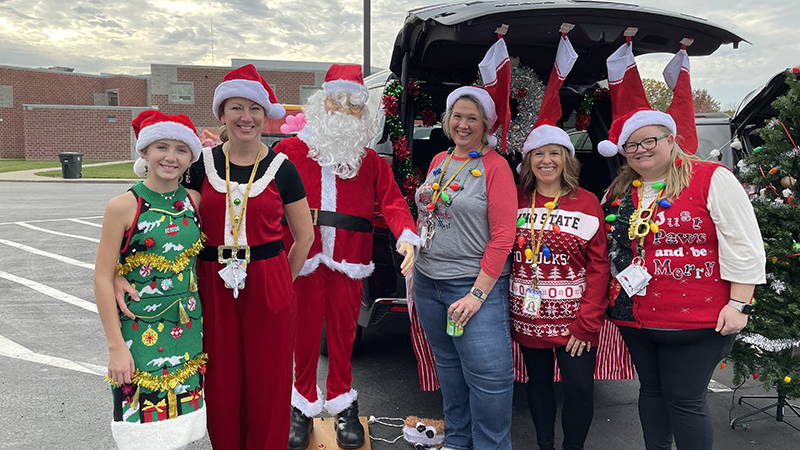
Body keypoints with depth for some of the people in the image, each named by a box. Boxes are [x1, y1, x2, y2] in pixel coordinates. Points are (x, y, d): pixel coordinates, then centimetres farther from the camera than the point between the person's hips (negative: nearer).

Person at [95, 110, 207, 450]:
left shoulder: (194, 202, 2)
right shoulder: (123, 206, -10)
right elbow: (103, 279, -9)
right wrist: (116, 346, -11)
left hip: (187, 332, 4)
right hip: (141, 332, -4)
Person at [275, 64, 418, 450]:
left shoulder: (370, 160, 11)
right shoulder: (290, 150, 6)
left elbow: (392, 200, 2)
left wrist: (406, 236, -13)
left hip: (349, 260, 1)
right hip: (302, 257, -1)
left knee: (343, 331, 10)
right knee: (305, 332, 7)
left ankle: (342, 405, 28)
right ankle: (304, 406, 25)